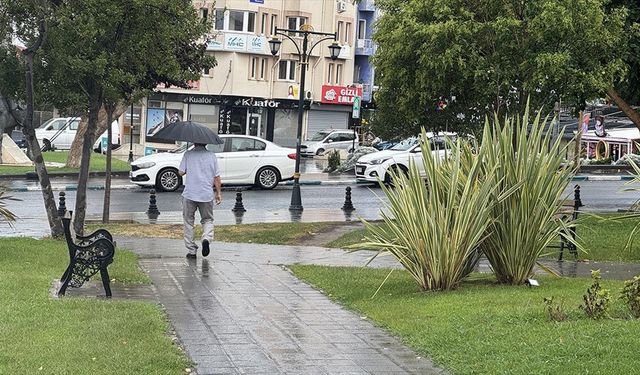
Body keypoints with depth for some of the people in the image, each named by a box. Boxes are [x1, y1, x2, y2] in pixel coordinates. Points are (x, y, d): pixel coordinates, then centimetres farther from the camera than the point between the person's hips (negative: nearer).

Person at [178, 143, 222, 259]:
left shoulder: (188, 154, -4)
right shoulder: (211, 156, 2)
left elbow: (181, 172, -4)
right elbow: (217, 176, 1)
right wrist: (218, 193, 10)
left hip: (189, 194, -1)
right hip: (207, 194, 1)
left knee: (188, 221, 11)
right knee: (207, 220, 16)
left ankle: (191, 250, 9)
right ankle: (207, 238, -13)